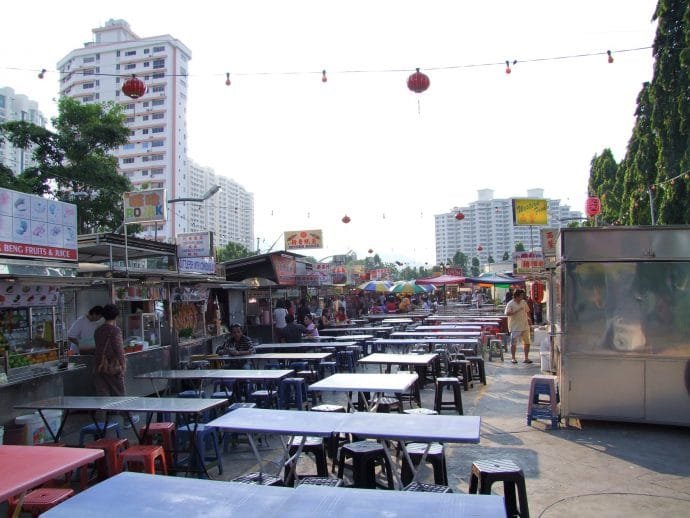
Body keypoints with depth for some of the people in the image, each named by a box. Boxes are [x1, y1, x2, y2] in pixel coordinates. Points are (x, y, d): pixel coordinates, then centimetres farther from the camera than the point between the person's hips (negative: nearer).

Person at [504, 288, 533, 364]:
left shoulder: (524, 302, 9)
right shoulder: (510, 304, -9)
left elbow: (527, 311, 22)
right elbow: (507, 313, -21)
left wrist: (528, 318, 8)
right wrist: (517, 310, -24)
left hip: (525, 326, 6)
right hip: (515, 327, -6)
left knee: (527, 342, 8)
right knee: (513, 343, -2)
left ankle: (526, 358, 18)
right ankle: (513, 358, 9)